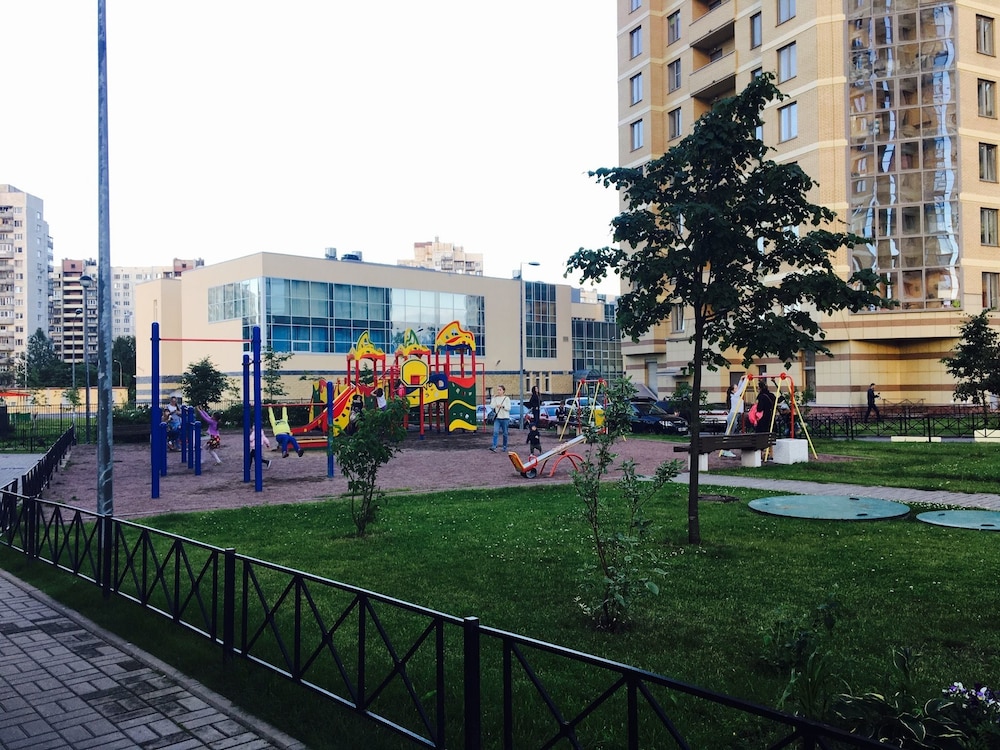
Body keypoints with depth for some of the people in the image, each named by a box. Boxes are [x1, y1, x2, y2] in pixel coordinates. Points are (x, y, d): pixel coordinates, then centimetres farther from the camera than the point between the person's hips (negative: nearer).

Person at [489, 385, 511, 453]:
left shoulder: (507, 398, 1)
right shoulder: (496, 398, 8)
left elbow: (509, 408, -5)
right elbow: (492, 406, -4)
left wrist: (502, 406, -19)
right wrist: (493, 398, -5)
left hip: (505, 418, -1)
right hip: (497, 418, 1)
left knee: (505, 433, 5)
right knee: (495, 432, -14)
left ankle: (505, 447, 17)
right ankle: (494, 447, -23)